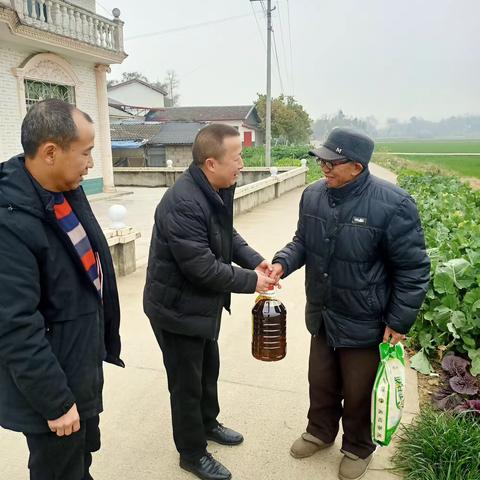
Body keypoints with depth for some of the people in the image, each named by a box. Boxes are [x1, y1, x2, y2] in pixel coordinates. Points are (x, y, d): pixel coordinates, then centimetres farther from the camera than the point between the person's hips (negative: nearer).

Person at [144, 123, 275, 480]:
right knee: (187, 382, 10)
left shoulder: (217, 190, -2)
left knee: (208, 368, 26)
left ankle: (208, 423, 50)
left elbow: (229, 234, 9)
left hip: (203, 304, 9)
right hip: (178, 309, -9)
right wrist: (251, 281, -20)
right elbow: (202, 267, -31)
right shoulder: (182, 204, -32)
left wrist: (256, 261, -6)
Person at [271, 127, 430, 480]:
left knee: (358, 393, 16)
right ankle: (320, 431, 51)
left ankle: (359, 448, 45)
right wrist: (283, 263, -10)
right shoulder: (313, 195, -5)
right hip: (322, 317, 5)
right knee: (321, 383, 23)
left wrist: (399, 322, -13)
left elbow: (413, 269, -15)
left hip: (365, 324, -5)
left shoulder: (391, 204, -22)